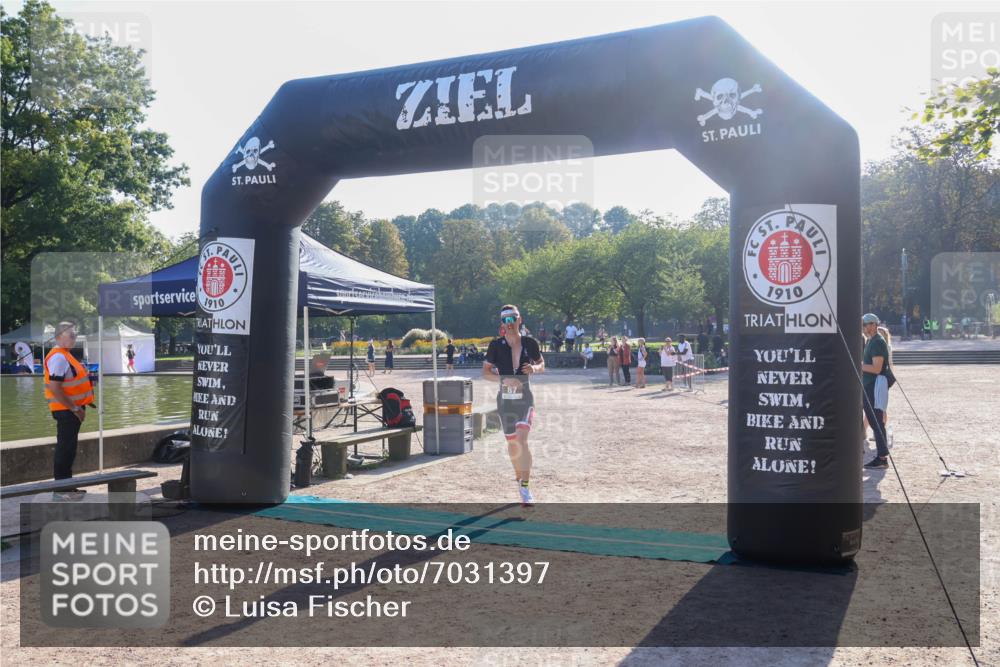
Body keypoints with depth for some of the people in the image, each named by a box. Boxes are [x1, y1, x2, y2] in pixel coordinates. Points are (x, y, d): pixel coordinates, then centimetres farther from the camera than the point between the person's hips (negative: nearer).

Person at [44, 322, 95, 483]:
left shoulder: (65, 355, 15)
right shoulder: (58, 357, -16)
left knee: (68, 449, 15)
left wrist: (77, 408, 15)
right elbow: (55, 388, -24)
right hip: (66, 410, -10)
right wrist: (75, 409, -20)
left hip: (71, 409, 10)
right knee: (65, 449, -6)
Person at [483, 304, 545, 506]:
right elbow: (486, 372, 0)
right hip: (505, 400, 2)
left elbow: (542, 365, 12)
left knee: (522, 440, -18)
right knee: (512, 444, 10)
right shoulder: (496, 345, -3)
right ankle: (519, 476, 36)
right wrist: (504, 380, -17)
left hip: (525, 399, -1)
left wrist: (534, 368, -11)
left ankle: (525, 488, -13)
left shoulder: (530, 343, -1)